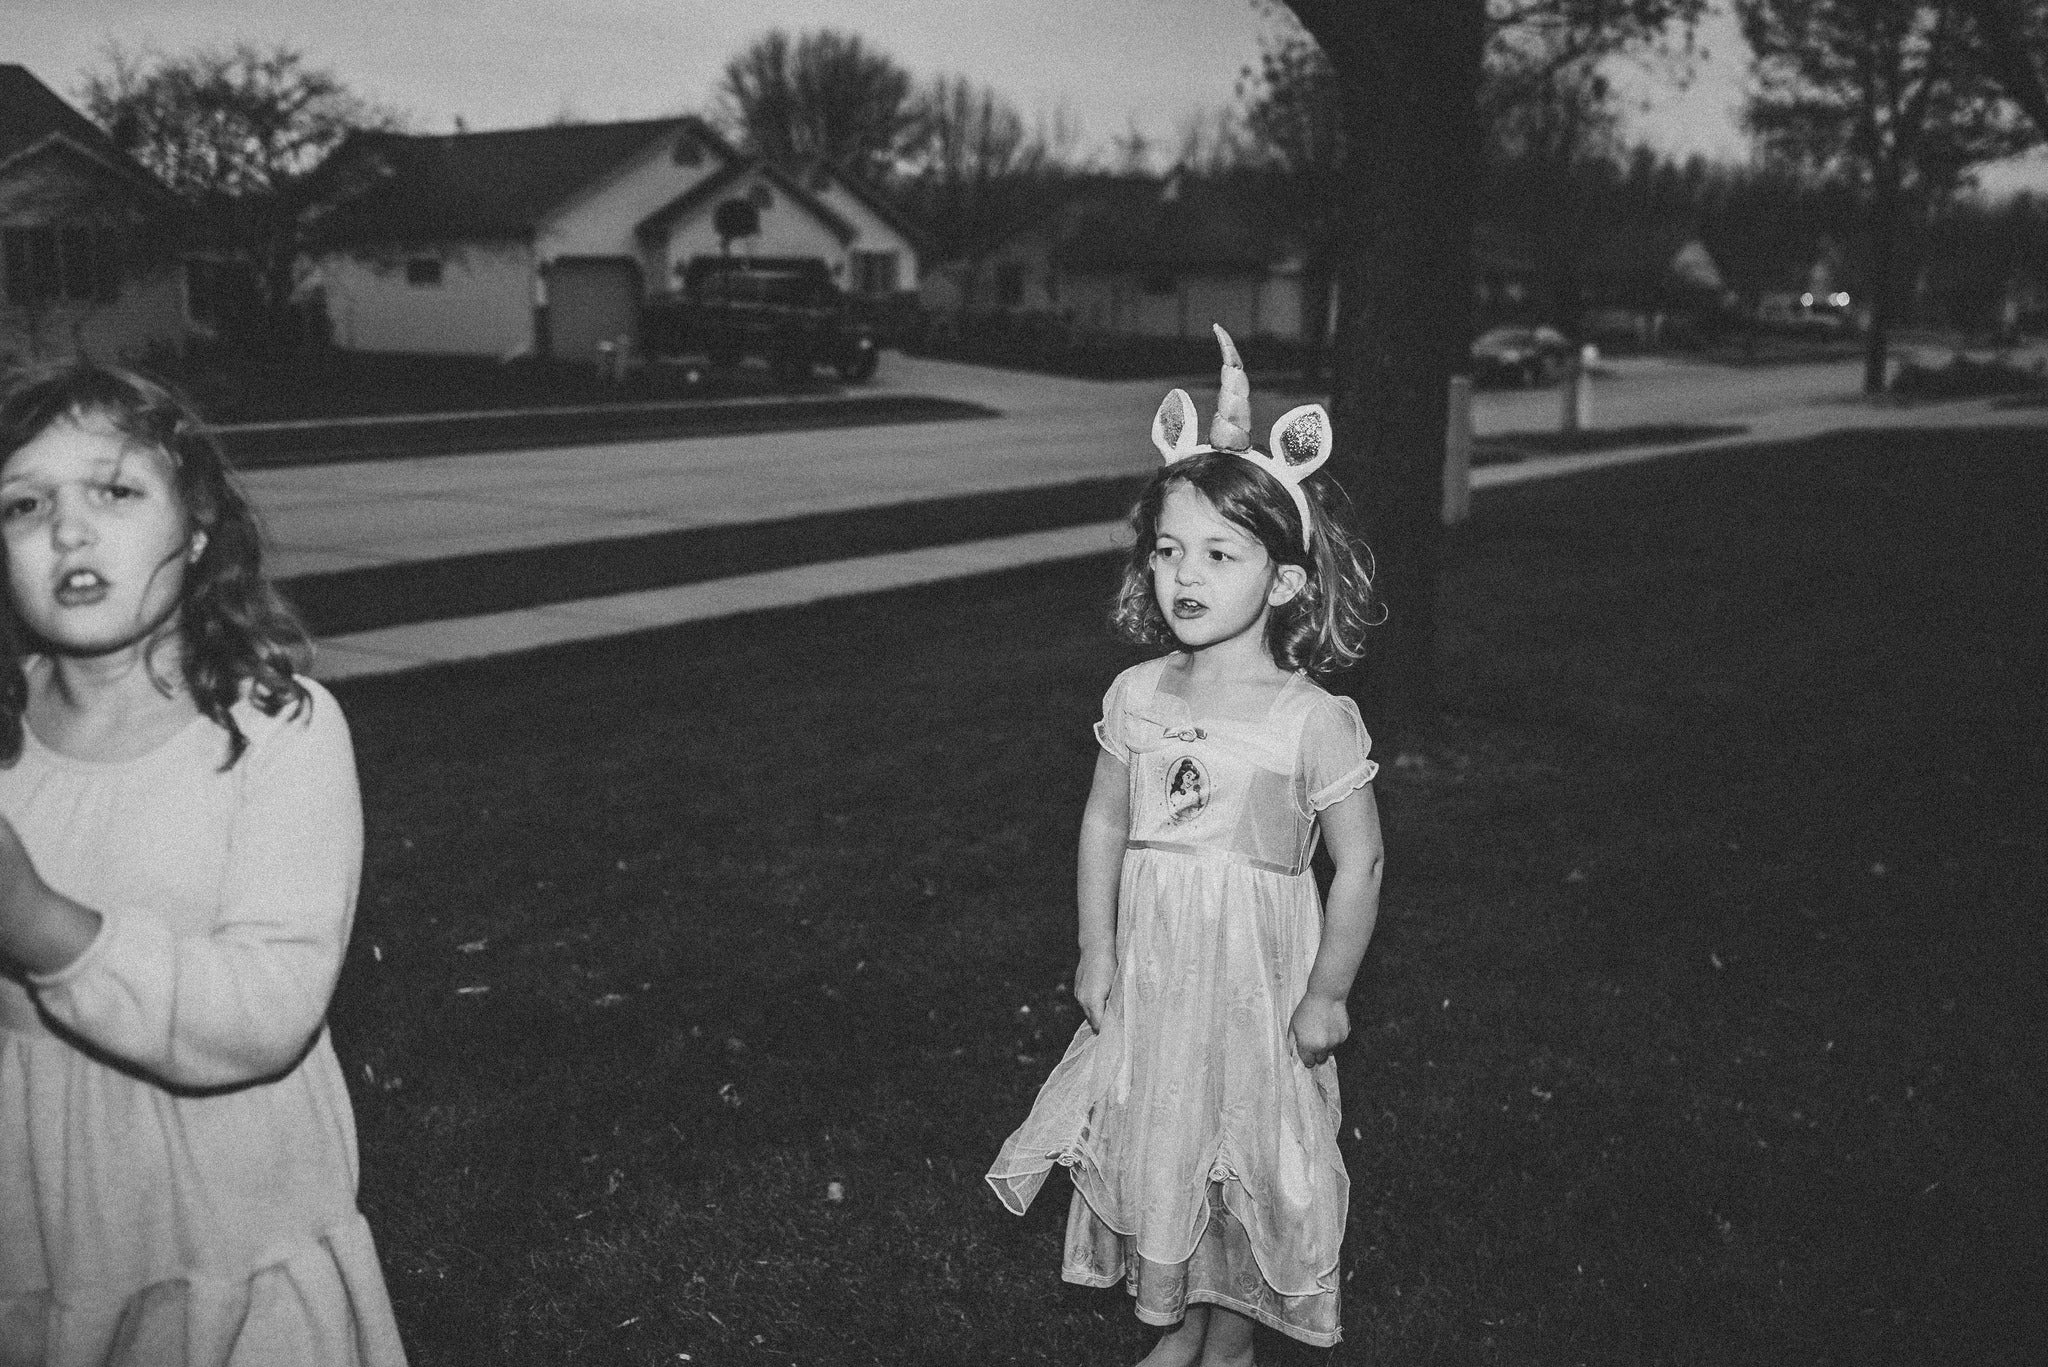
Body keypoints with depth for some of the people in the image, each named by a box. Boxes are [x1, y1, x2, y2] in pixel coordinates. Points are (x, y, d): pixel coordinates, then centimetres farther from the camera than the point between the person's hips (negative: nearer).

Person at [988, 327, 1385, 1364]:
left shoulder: (1315, 721, -16)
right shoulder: (1135, 697, -4)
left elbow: (1359, 863, -11)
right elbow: (1104, 825, 4)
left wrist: (1328, 992, -9)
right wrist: (1096, 952, 1)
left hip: (1257, 978, -4)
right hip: (1149, 969, 4)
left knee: (1249, 1160, 12)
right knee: (1154, 1152, 16)